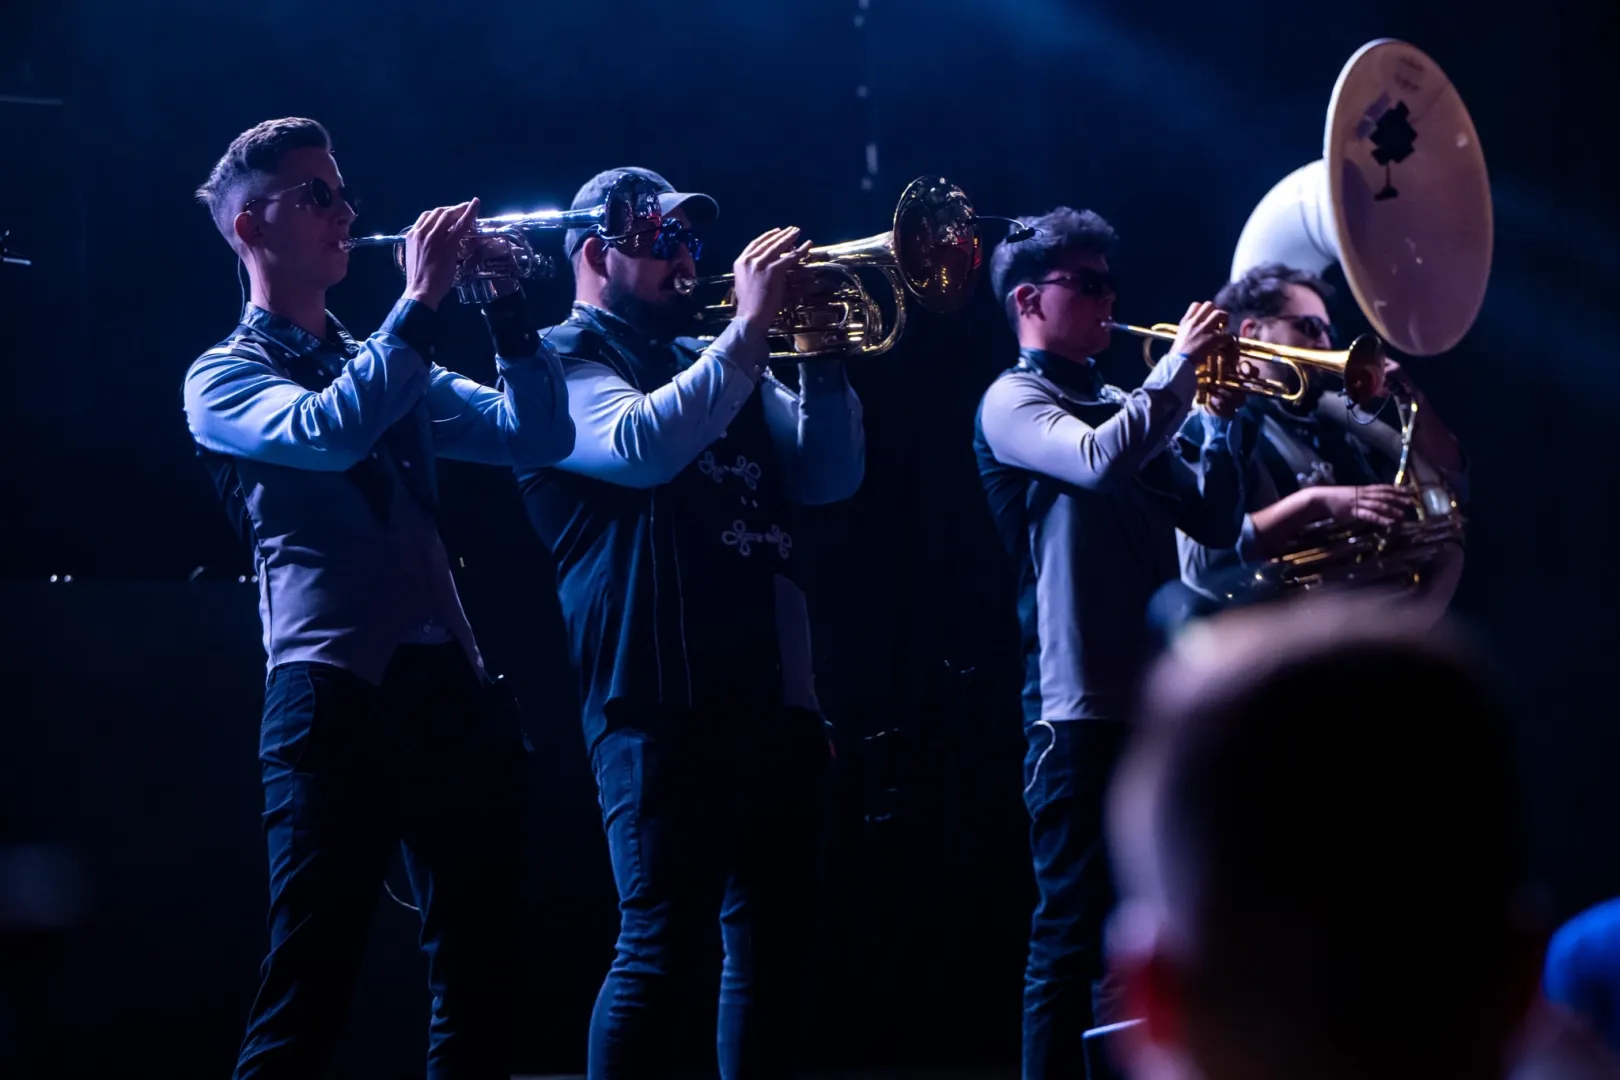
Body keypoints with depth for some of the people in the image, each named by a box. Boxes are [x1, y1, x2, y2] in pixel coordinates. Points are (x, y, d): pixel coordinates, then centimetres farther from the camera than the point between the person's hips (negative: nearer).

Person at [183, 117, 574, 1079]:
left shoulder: (390, 367, 23)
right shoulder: (225, 377, 4)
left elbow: (537, 439, 13)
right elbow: (326, 435, -18)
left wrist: (508, 307, 0)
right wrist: (423, 301, -16)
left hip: (454, 690, 7)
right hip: (338, 694, -7)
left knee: (480, 972, 7)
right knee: (310, 984, -10)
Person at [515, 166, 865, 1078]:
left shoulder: (711, 364, 21)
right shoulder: (565, 363, 0)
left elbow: (830, 476, 13)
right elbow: (641, 445, -21)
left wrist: (821, 352, -1)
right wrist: (751, 330, -19)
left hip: (776, 696, 8)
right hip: (666, 702, -8)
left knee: (775, 943, 9)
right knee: (661, 947, -11)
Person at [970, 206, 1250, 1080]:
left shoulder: (1121, 408, 19)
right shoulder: (1014, 402, -3)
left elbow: (1214, 522, 14)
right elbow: (1099, 462, -24)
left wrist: (1222, 414, 3)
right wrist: (1180, 366, -15)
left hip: (1158, 700, 8)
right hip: (1080, 705, -8)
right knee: (1075, 923, -7)